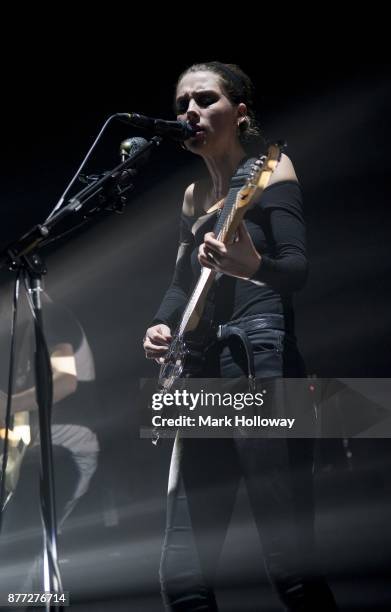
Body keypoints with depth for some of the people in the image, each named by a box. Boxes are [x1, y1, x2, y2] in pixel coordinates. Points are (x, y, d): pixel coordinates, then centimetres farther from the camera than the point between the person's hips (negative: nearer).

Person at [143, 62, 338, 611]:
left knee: (292, 567, -12)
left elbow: (297, 268, -12)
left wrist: (253, 265, -34)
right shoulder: (194, 194, 22)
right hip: (201, 380, 7)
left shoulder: (269, 167, 1)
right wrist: (161, 327, 2)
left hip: (260, 366, -7)